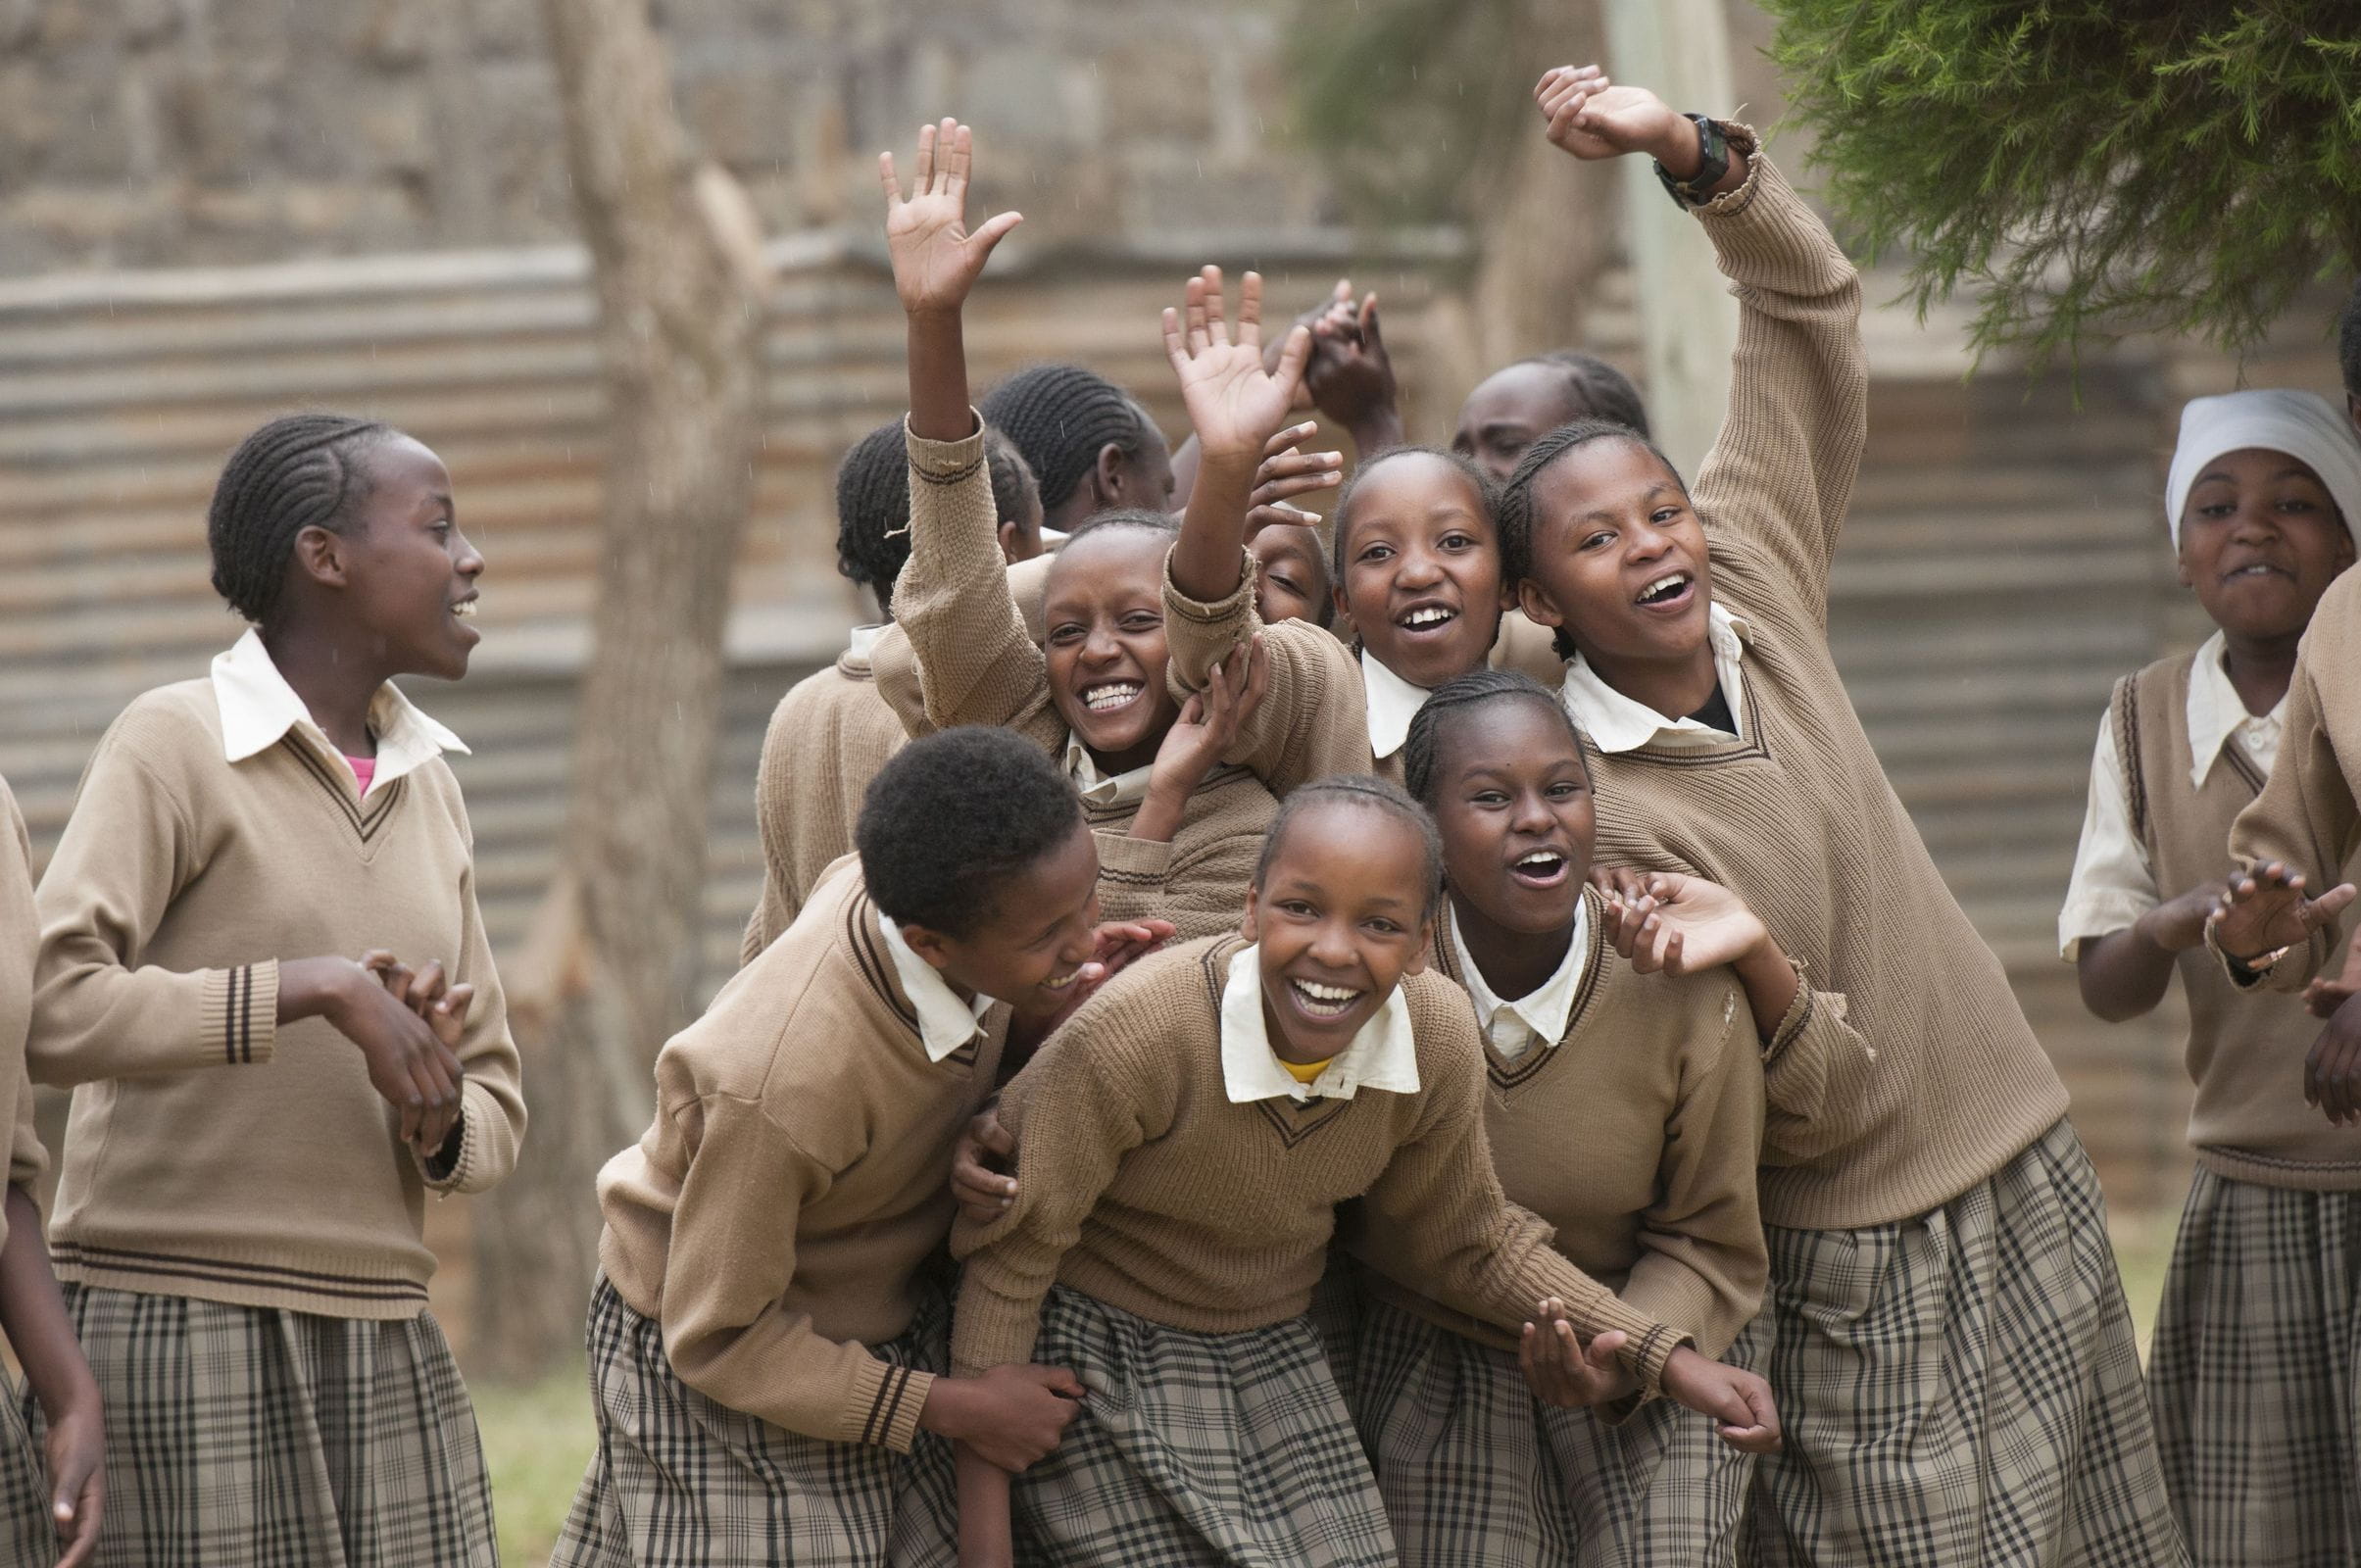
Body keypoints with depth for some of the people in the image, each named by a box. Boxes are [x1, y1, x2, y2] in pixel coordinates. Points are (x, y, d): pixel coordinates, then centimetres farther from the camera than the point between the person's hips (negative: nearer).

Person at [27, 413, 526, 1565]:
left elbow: (492, 1114, 16)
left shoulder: (426, 790, 14)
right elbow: (46, 1010, -20)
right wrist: (315, 985, -23)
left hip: (381, 1346, 6)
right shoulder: (173, 744, -6)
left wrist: (436, 1122, -7)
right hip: (176, 1331, -6)